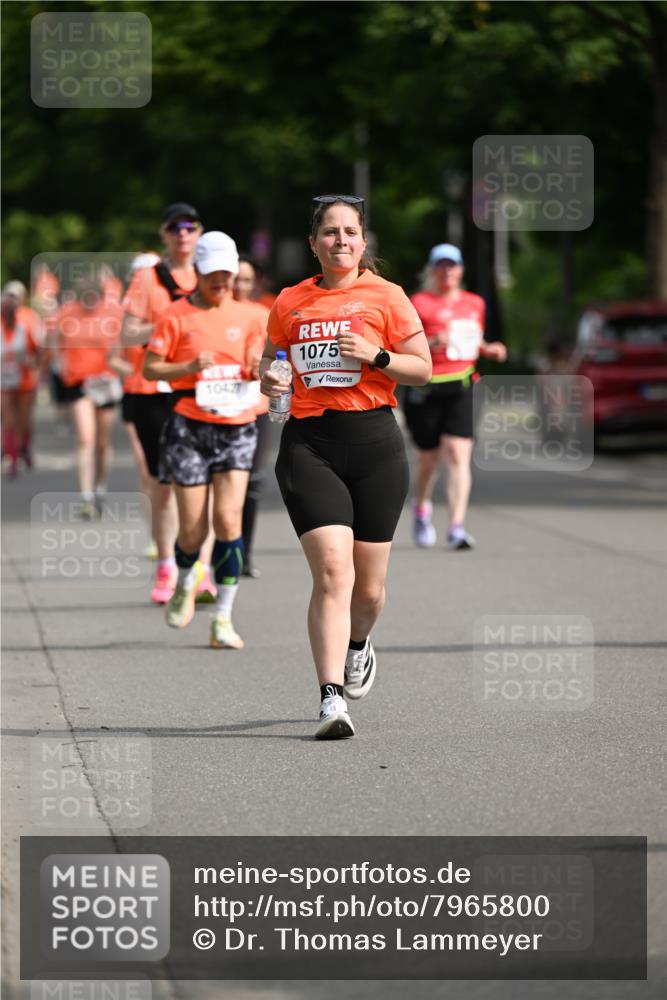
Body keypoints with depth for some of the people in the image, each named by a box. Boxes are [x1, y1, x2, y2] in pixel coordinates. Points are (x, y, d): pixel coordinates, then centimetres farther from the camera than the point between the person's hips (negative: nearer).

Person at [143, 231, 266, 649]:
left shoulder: (247, 317, 8)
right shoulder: (177, 316, 0)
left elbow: (260, 364, 16)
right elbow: (150, 367, -1)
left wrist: (259, 369, -7)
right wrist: (190, 367, -18)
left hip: (237, 427, 2)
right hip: (190, 426, -2)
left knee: (229, 520, -10)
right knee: (193, 529, -2)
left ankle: (223, 618, -5)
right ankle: (186, 582, 33)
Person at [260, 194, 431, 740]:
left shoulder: (385, 295, 4)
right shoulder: (290, 301, 11)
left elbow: (423, 369, 4)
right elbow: (270, 357, 25)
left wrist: (375, 356, -13)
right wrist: (268, 377, 2)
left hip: (374, 442, 0)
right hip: (308, 443, 0)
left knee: (368, 584, 7)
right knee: (332, 570, -17)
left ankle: (358, 644, 43)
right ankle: (332, 699, -19)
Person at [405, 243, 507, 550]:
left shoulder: (475, 303, 13)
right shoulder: (419, 303, -3)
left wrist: (488, 349, 8)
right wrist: (431, 344, -24)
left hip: (461, 387, 2)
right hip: (425, 389, -2)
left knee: (458, 455, -13)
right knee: (428, 458, 9)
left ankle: (456, 527, -19)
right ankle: (421, 508, 41)